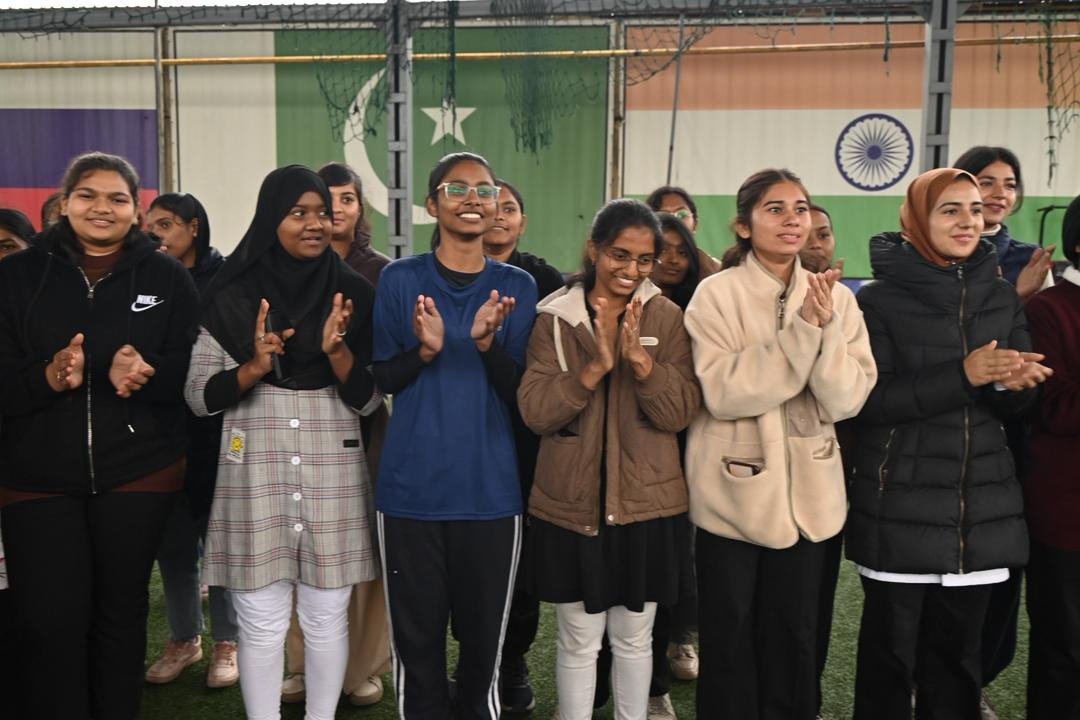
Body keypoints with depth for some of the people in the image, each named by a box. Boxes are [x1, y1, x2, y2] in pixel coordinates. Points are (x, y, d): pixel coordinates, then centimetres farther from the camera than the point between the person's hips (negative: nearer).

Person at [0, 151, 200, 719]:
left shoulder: (168, 277, 2)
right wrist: (47, 376, -22)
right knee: (49, 621, -3)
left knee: (121, 611, 13)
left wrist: (139, 373, -21)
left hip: (139, 472, 0)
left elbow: (193, 371, -1)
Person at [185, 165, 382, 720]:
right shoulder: (233, 296, 1)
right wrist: (254, 367, -16)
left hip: (332, 473, 1)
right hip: (255, 473, -1)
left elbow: (368, 400, 2)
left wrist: (338, 351, -17)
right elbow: (198, 397, 1)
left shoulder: (353, 294, 4)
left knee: (326, 619, 9)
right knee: (261, 624, 4)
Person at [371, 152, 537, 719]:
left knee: (484, 635, 10)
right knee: (416, 635, 7)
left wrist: (487, 342, -19)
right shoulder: (400, 279, 1)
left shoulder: (518, 286, 4)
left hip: (489, 489, 1)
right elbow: (382, 379, 2)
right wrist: (424, 349, -18)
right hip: (411, 487, -1)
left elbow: (520, 392, 0)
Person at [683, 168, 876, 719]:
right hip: (734, 492, -3)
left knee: (794, 634, 17)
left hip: (806, 494, 3)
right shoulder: (716, 294, -9)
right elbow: (723, 392, -21)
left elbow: (846, 401, -8)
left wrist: (827, 328, -23)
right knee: (729, 634, 10)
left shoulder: (835, 297, 1)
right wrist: (802, 330, -25)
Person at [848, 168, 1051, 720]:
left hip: (979, 504, 4)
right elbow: (869, 400, -12)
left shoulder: (1001, 297, 9)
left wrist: (1011, 383, -13)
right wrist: (962, 375, -20)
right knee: (890, 652, 2)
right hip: (901, 505, -4)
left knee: (957, 650, 11)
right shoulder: (880, 298, -5)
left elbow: (1015, 406, 10)